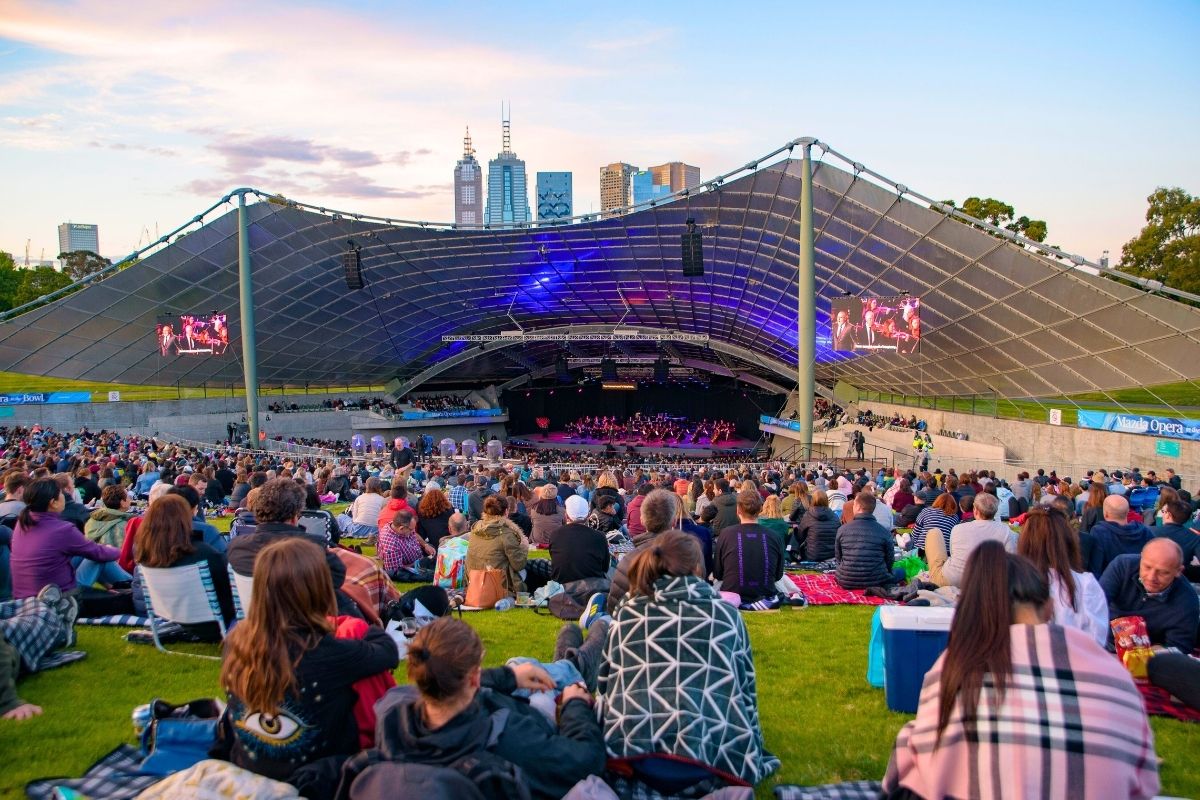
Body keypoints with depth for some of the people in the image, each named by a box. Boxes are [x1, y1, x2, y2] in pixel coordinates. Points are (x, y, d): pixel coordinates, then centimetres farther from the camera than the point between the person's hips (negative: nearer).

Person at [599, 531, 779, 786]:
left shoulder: (625, 615, 10)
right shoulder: (726, 614, 8)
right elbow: (747, 690, 18)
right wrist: (752, 756, 32)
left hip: (627, 758, 2)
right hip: (716, 755, -1)